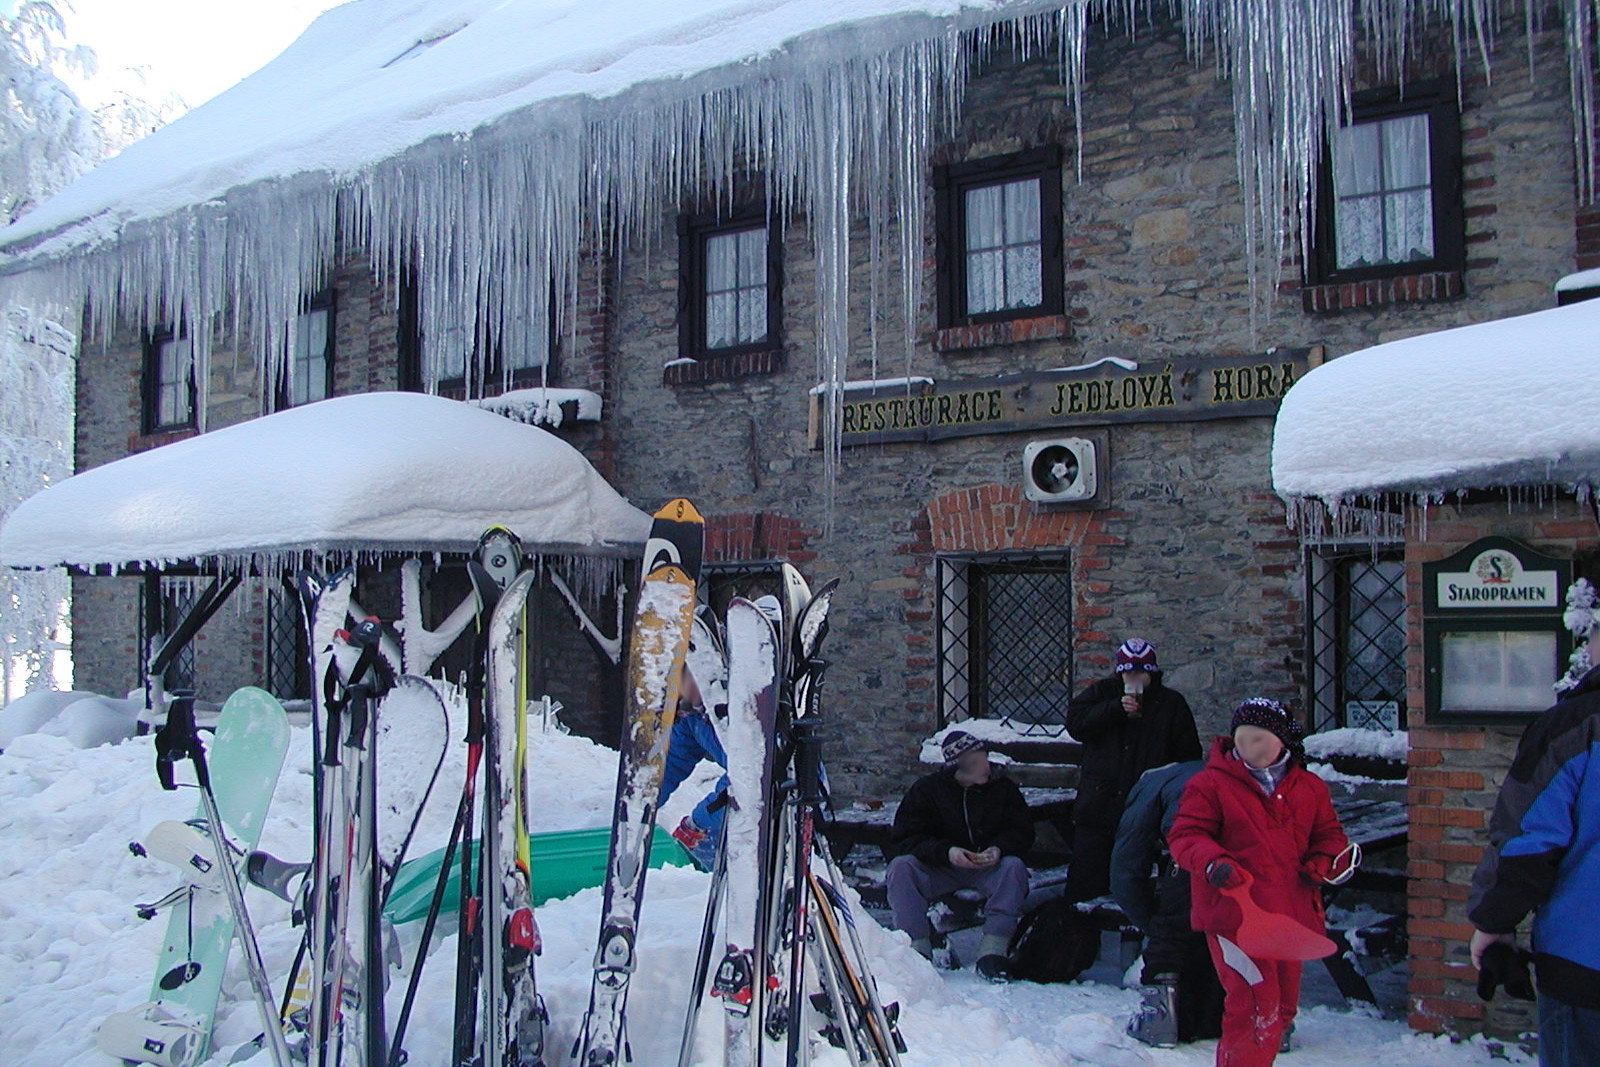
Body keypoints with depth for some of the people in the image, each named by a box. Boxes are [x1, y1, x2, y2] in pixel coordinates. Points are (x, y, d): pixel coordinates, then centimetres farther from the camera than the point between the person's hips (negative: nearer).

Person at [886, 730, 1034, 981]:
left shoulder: (1003, 787, -1)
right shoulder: (926, 789, -5)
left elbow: (1022, 831, 1)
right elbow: (903, 839, -9)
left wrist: (999, 849, -22)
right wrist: (946, 852, -26)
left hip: (988, 868, 1)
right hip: (938, 870, 0)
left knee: (1014, 867, -30)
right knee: (900, 867, -26)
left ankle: (992, 952, -28)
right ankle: (917, 949, -26)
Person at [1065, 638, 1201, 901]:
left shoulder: (1171, 703, 9)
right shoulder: (1103, 692, 9)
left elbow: (1189, 755, 10)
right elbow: (1075, 723, -6)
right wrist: (1116, 708, -14)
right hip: (1098, 807, 0)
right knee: (1086, 879, 2)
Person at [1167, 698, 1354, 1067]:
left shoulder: (1310, 788, 12)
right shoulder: (1210, 783, -2)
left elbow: (1329, 836, 19)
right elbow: (1185, 835, -6)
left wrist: (1324, 863, -3)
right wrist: (1213, 862, -26)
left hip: (1289, 918, 6)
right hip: (1234, 915, -6)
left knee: (1282, 1009, 16)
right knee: (1256, 1006, -14)